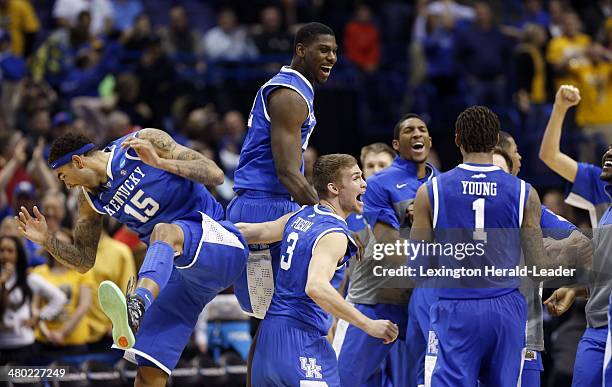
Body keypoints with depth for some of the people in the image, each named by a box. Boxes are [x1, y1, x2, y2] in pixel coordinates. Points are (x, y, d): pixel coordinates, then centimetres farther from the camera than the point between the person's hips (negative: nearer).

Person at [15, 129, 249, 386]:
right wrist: (46, 240, 1)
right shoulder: (90, 200, 10)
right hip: (180, 269, 7)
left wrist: (160, 163, -25)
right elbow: (84, 262, 18)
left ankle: (135, 307, -64)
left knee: (163, 231, -39)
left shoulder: (145, 142, -7)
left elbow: (215, 175, -14)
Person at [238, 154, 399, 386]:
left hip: (269, 332, 9)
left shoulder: (300, 217, 11)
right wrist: (368, 325, -27)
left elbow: (245, 231, 17)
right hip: (301, 340, -9)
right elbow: (316, 287, -29)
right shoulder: (334, 234, -14)